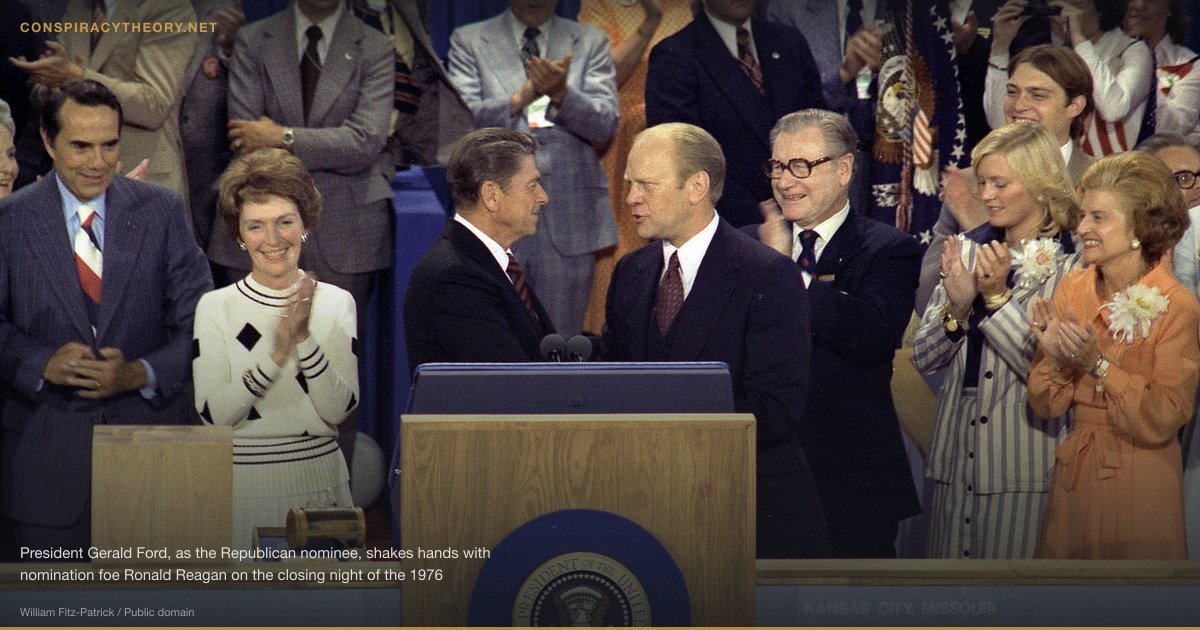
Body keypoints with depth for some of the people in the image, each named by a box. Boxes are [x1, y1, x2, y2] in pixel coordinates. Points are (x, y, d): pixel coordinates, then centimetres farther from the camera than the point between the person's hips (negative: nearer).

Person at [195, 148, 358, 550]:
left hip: (319, 479, 2)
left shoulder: (336, 303, 2)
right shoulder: (215, 307, -2)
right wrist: (275, 354, -22)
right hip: (243, 483, -1)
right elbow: (212, 415, -12)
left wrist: (305, 340, -20)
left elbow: (338, 410, -7)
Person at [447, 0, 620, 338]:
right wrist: (523, 96, -19)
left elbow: (605, 126, 0)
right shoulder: (468, 41, 9)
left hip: (570, 218, 1)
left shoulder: (591, 42, 12)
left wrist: (561, 94, -18)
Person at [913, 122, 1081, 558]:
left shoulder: (1071, 265, -8)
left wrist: (997, 297, -17)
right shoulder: (968, 251, 8)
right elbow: (923, 358, 7)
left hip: (1024, 464, -5)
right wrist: (957, 306, -10)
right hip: (955, 457, 5)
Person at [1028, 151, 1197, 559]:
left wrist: (1097, 364, -22)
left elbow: (1161, 422, -17)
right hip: (1072, 479, 5)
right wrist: (1056, 357, -16)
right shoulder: (1072, 290, 1)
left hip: (1139, 485, -5)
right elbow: (1046, 406, 2)